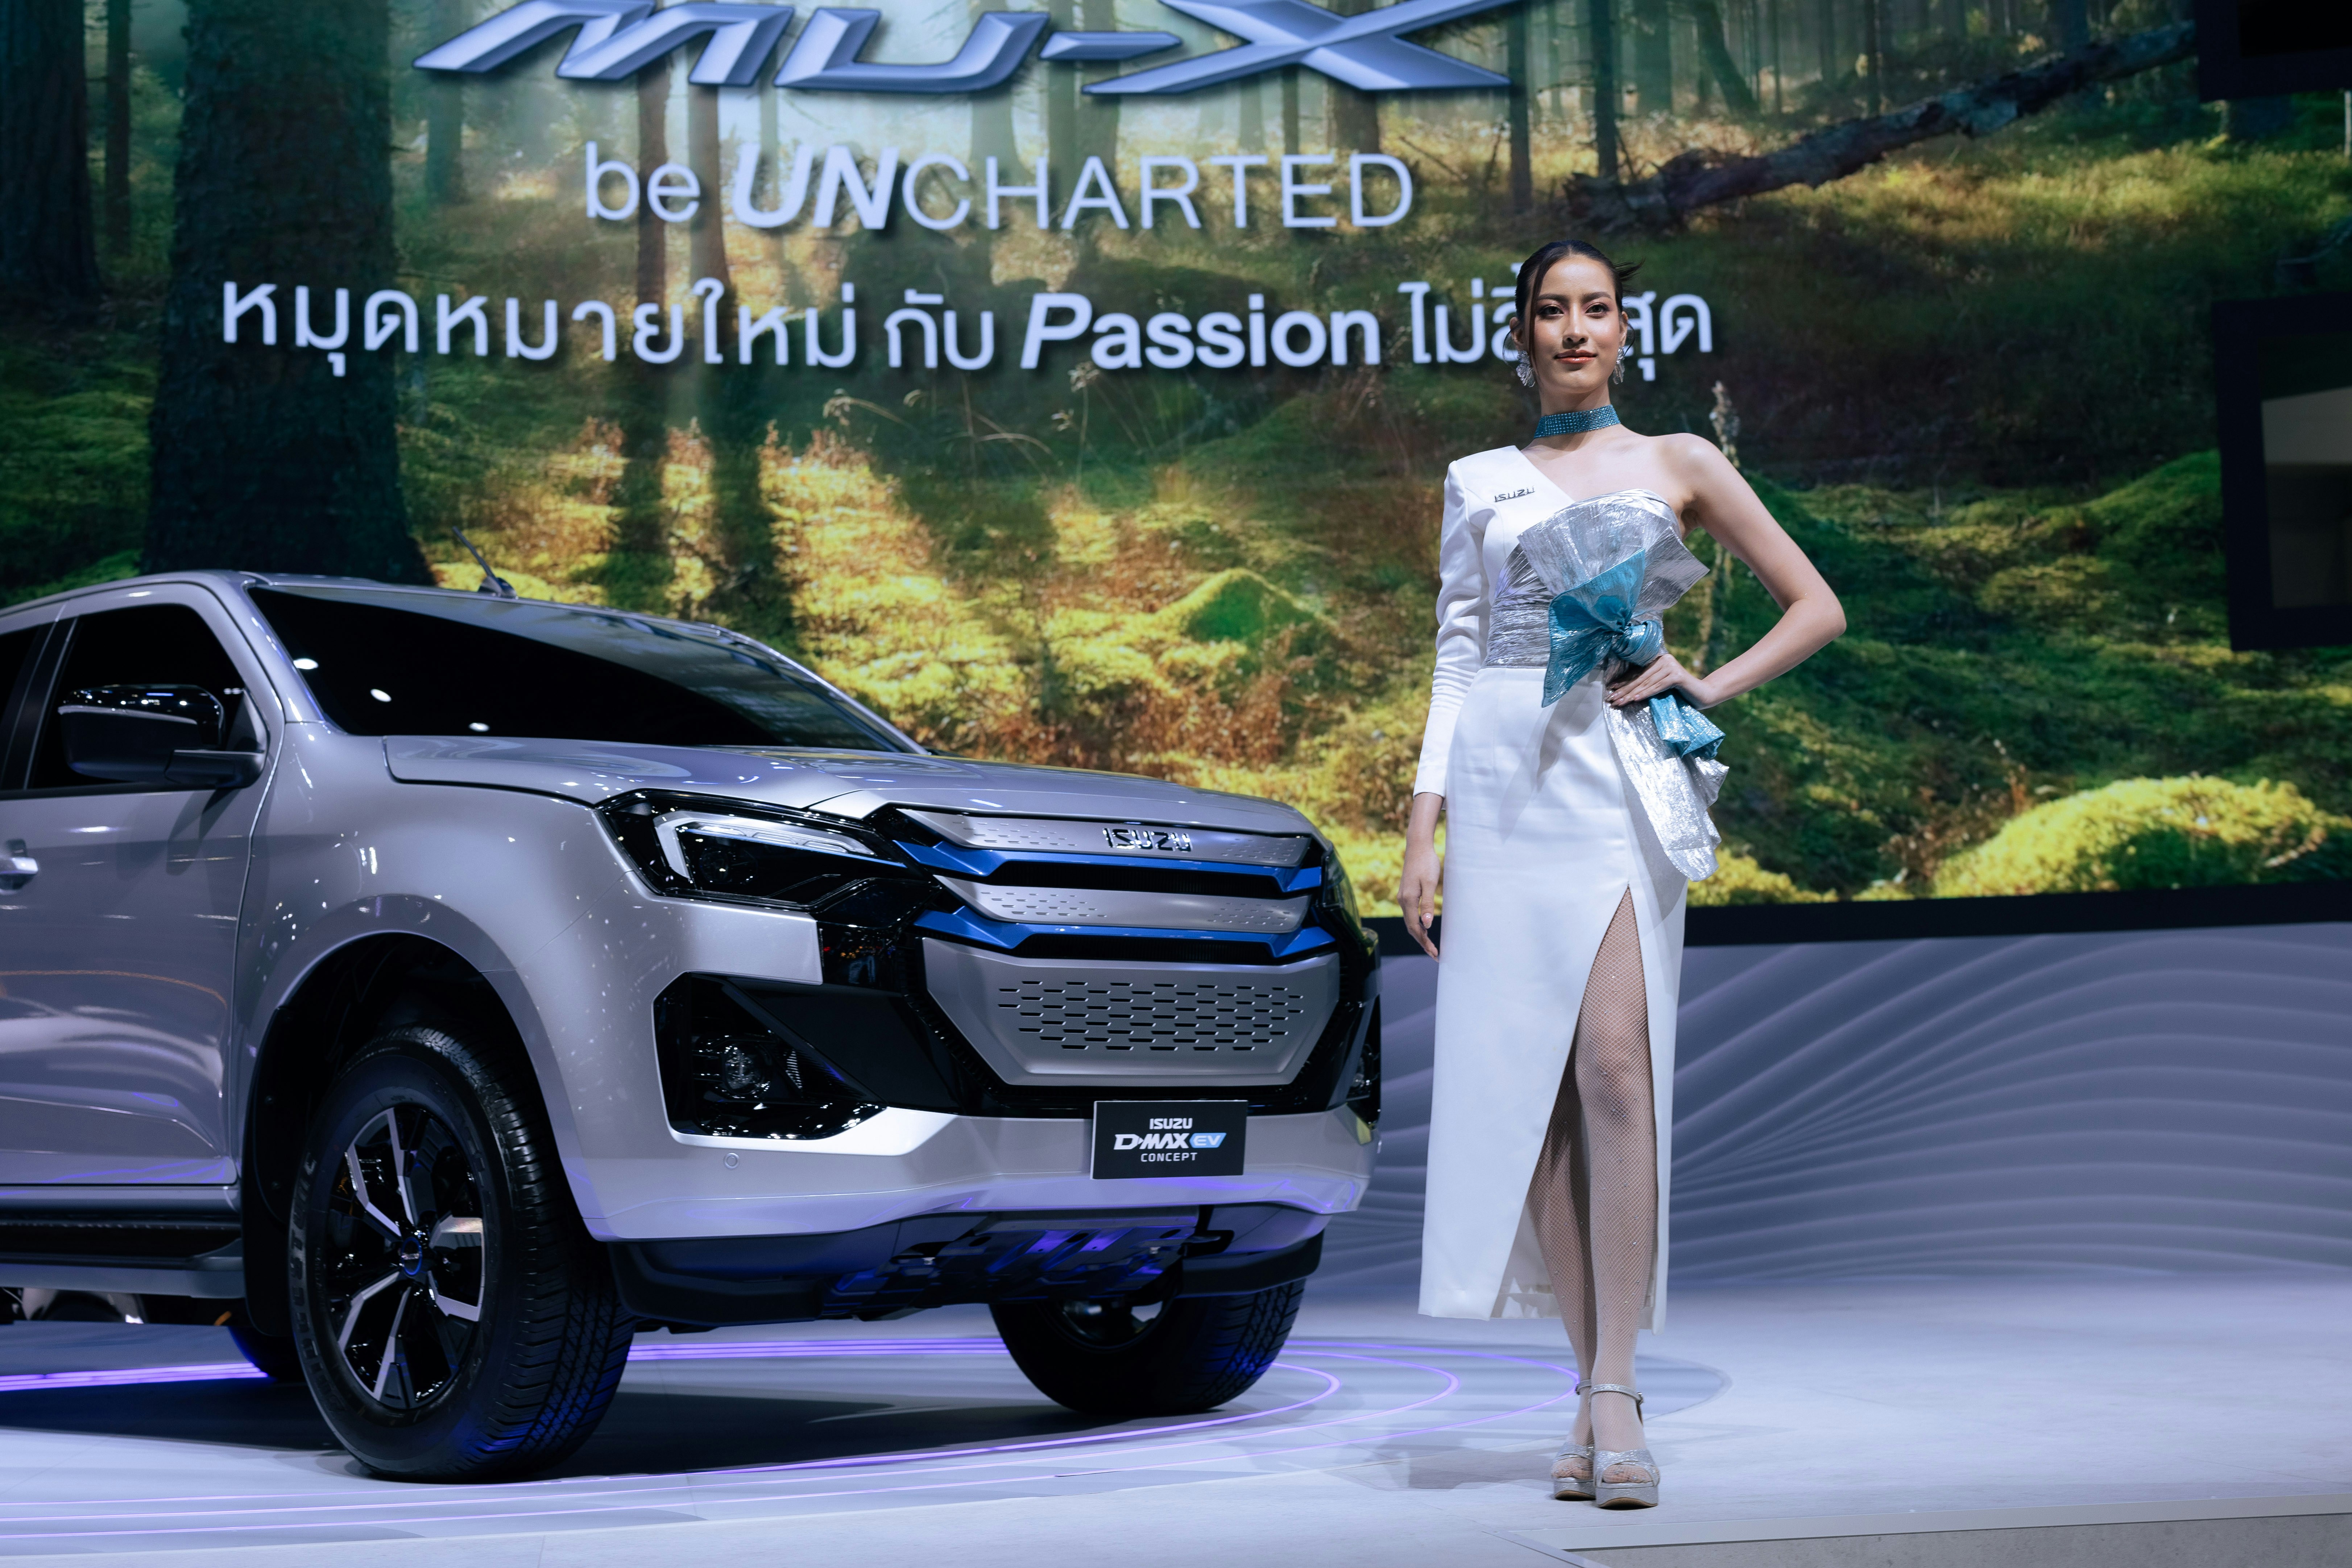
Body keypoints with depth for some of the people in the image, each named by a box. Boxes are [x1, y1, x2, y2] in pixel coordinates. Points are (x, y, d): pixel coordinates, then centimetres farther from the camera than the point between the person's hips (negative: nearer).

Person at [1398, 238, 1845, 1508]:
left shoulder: (1676, 465, 12)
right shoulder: (1479, 484, 16)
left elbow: (1817, 607, 13)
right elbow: (1456, 656, 12)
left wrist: (1704, 687, 0)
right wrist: (1425, 825, 4)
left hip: (1620, 780, -2)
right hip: (1504, 777, 2)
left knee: (1612, 1063, -17)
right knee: (1523, 1081, -3)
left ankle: (1617, 1384, -13)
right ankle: (1591, 1385, 5)